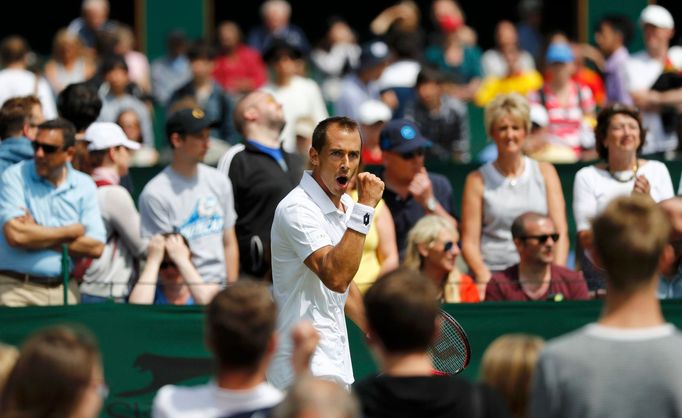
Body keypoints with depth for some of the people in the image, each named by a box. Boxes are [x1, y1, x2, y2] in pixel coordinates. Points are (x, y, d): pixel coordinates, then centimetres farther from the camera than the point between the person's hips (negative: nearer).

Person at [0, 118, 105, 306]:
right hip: (16, 289, -3)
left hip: (64, 289, 3)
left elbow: (95, 247, -2)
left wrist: (37, 237, -8)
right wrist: (72, 231, -3)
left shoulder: (84, 186, 7)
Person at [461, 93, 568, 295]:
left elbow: (560, 233, 8)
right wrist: (485, 278, -12)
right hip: (494, 273, -1)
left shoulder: (545, 172, 14)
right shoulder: (478, 180, 9)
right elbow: (469, 242, 5)